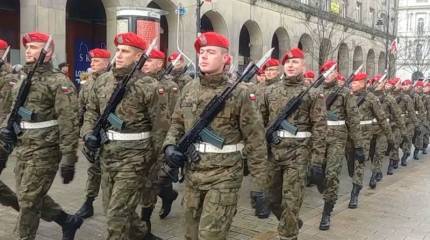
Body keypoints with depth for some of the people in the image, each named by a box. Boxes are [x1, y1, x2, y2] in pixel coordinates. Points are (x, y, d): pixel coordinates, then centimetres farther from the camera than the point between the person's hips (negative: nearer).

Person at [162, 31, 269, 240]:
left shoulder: (239, 93, -10)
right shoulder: (189, 89, 6)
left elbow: (255, 139, -9)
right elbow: (177, 122, 16)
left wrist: (262, 183, -9)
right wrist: (170, 146, -4)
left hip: (224, 174, -5)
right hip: (192, 172, 6)